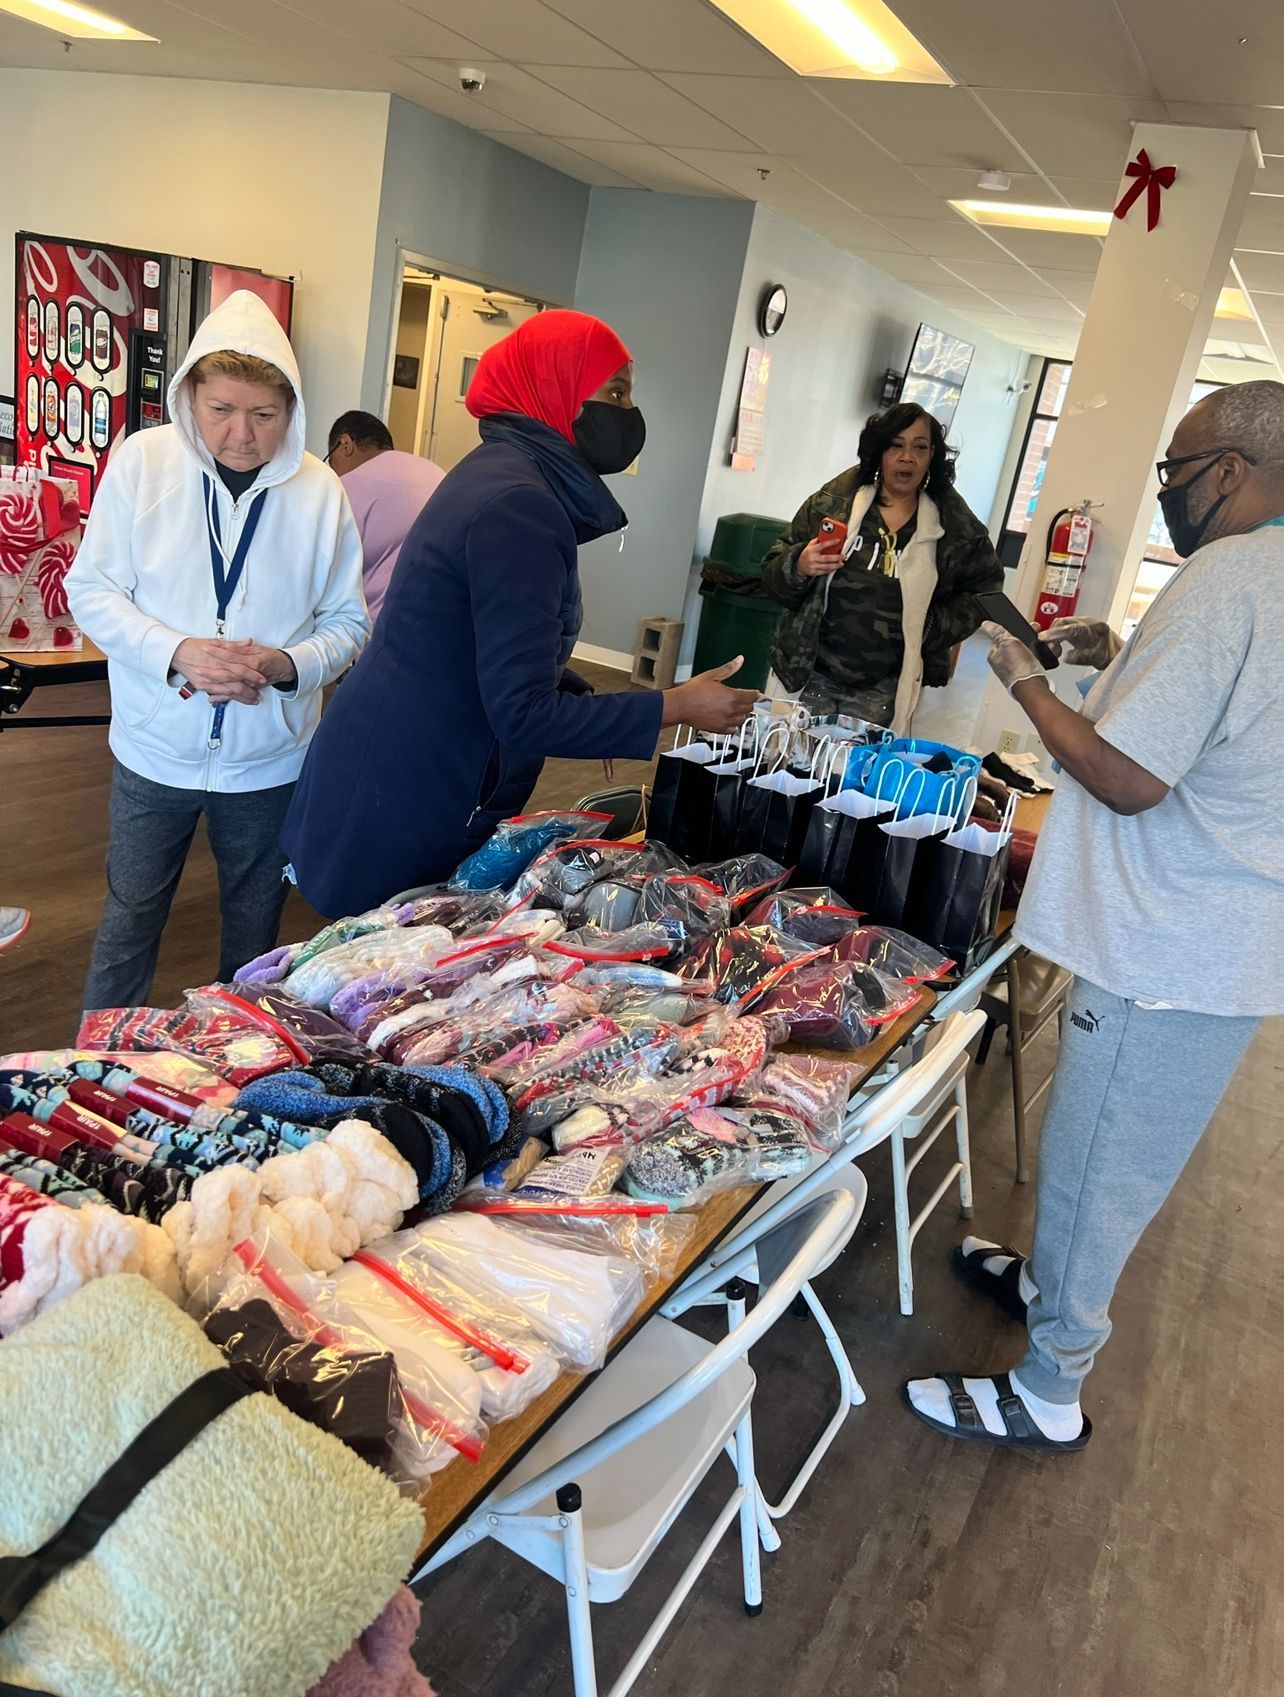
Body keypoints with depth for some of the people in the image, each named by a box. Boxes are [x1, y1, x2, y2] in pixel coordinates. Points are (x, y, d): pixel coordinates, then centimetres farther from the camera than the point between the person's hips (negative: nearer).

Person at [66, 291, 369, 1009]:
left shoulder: (320, 491, -7)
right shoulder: (141, 460, -7)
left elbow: (349, 623, -1)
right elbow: (92, 589, -4)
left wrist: (286, 666, -21)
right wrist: (176, 652, -21)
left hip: (270, 759, 1)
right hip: (156, 748, 0)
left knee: (255, 924, 16)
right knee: (131, 920, 13)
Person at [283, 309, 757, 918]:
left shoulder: (497, 470, 9)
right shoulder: (517, 503, -22)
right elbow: (523, 715, -24)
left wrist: (587, 702, 12)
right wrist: (675, 706, -16)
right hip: (404, 811, -10)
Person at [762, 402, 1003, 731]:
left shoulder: (955, 527, 1)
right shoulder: (831, 503, -1)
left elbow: (984, 591, 12)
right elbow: (773, 576, 4)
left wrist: (934, 626, -4)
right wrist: (798, 567, -18)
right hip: (813, 675, 0)